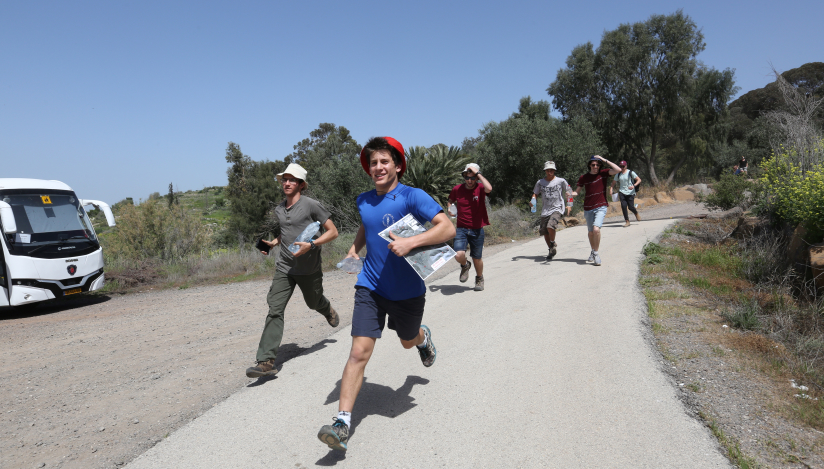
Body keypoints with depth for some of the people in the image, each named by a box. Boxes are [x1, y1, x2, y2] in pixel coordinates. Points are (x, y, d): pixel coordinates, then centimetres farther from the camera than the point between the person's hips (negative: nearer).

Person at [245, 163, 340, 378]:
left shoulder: (311, 205, -12)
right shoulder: (279, 209, 8)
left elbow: (333, 232, -10)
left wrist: (311, 244, -23)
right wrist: (273, 242, 7)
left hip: (309, 269, -4)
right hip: (284, 268, 4)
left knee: (313, 302, 19)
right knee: (275, 310, -9)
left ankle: (328, 310, 59)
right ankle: (266, 362, -11)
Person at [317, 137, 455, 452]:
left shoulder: (412, 196, -14)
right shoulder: (364, 201, 3)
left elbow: (447, 227, -23)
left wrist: (410, 242, -35)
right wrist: (354, 249, 8)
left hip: (407, 290, -2)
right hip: (371, 287, 2)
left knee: (408, 341, 23)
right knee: (359, 351, -11)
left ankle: (423, 337, 61)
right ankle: (342, 422, -7)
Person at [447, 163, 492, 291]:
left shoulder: (480, 188, -6)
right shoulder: (457, 189, 1)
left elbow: (489, 188, -32)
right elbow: (451, 201, 22)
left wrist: (478, 173, -23)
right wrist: (451, 207, 0)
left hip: (477, 230, -1)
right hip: (461, 228, 1)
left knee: (477, 258, 10)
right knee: (459, 255, -17)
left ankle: (479, 279, 39)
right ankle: (465, 266, 20)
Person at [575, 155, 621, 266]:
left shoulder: (603, 173, -1)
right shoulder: (584, 177, 2)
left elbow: (618, 170, -14)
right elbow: (577, 191, 7)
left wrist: (605, 160, -12)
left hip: (601, 207, -3)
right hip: (588, 209, 3)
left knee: (596, 229, -23)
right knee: (590, 232, 14)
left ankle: (596, 253, -5)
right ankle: (593, 253, 37)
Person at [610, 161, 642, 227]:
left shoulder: (631, 173, -2)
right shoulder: (618, 174, 10)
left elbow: (639, 180, -3)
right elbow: (613, 182, 16)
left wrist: (634, 185, -20)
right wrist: (611, 189, -4)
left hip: (630, 193, -3)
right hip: (622, 192, 3)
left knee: (630, 207, -8)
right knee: (623, 206, -11)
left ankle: (636, 213, 29)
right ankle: (627, 221, -1)